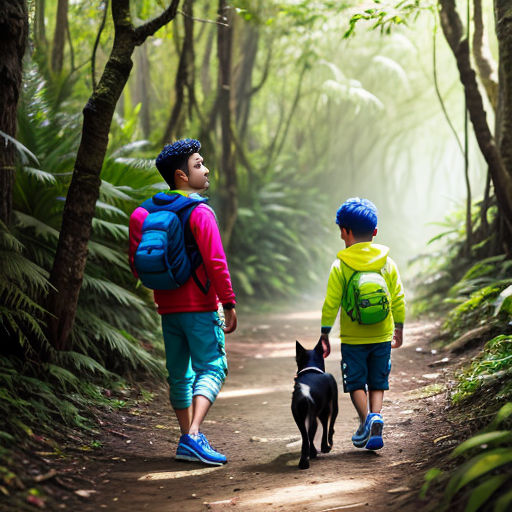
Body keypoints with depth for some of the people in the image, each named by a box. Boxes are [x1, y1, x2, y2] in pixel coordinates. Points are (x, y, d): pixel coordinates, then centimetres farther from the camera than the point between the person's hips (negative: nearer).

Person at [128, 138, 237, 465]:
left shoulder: (148, 214, 8)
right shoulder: (200, 213, -12)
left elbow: (137, 265, 8)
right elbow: (216, 263, -15)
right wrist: (229, 304, -10)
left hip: (167, 307, 7)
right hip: (200, 306, -6)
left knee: (180, 375, 12)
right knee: (211, 368, -3)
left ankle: (188, 441, 17)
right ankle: (194, 435, -18)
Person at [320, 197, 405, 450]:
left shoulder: (340, 266, -9)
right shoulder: (388, 263, 0)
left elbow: (331, 304, -8)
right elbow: (398, 300, 5)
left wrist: (324, 334, 1)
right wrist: (399, 329, 17)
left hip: (352, 338, -2)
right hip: (382, 336, 2)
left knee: (356, 382, 9)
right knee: (378, 383, 12)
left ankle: (365, 419, -11)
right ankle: (376, 416, -10)